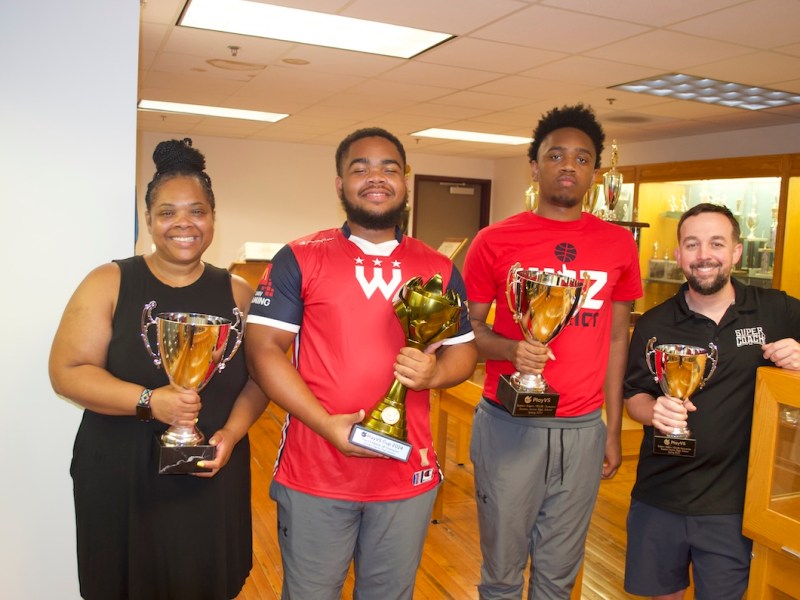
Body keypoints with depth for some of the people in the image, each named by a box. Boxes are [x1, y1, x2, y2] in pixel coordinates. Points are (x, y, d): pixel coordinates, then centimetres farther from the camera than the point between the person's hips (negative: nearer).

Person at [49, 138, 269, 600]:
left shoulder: (236, 293, 2)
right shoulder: (109, 284, -4)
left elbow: (259, 375, 4)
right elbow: (67, 371, -8)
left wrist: (231, 433, -12)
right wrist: (148, 400, -21)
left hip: (213, 480, 2)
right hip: (121, 480, -1)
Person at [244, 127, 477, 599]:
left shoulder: (440, 269, 4)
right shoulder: (300, 259, -4)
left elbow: (464, 350, 10)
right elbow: (263, 349, -8)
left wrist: (434, 373, -14)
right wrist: (327, 424, -18)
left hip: (409, 476, 3)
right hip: (314, 476, -2)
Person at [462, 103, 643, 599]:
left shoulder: (618, 244, 3)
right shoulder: (495, 241, -4)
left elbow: (617, 340, 8)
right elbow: (469, 328, 1)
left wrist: (614, 431, 8)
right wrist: (511, 349, -20)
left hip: (582, 430, 2)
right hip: (508, 425, -2)